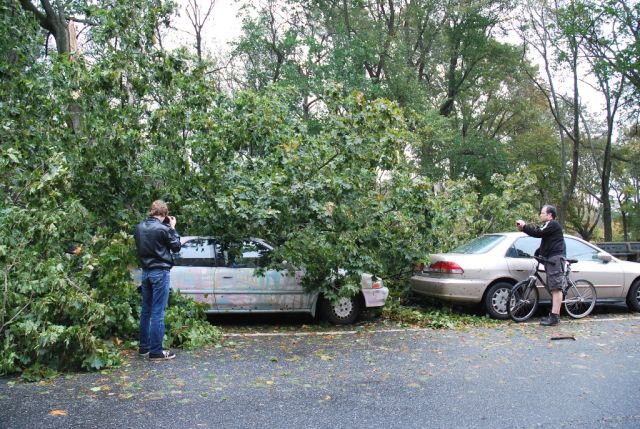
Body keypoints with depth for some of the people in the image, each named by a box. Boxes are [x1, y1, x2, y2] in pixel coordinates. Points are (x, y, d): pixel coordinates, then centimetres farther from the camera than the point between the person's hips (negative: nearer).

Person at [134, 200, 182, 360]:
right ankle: (156, 351, 1)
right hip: (160, 272, -7)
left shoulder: (139, 227, 4)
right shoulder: (163, 229, -17)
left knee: (146, 310, 15)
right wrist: (172, 228, 3)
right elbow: (176, 247, -5)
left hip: (146, 272, 7)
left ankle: (144, 347, 23)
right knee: (158, 312, -3)